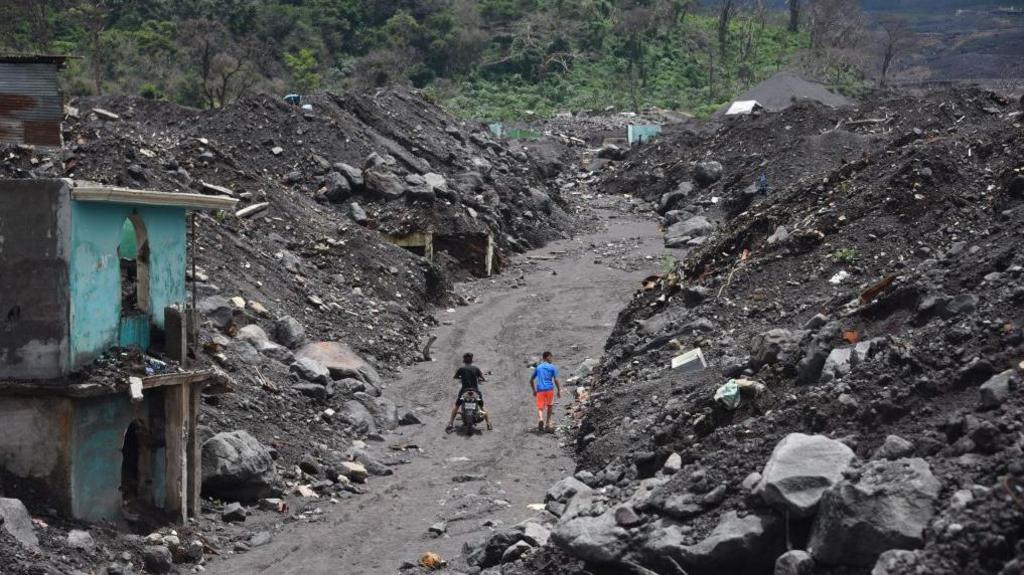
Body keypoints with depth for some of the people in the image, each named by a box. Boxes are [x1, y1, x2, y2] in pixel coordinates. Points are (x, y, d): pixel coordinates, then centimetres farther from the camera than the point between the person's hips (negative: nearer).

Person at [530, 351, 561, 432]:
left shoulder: (538, 367, 14)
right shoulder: (552, 367, 3)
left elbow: (531, 380, 16)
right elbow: (556, 380, -6)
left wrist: (534, 391, 25)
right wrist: (559, 391, 1)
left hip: (540, 390, 2)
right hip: (550, 389, -2)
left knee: (540, 408, -2)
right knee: (550, 406, 17)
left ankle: (540, 419, -32)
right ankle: (547, 425, 17)